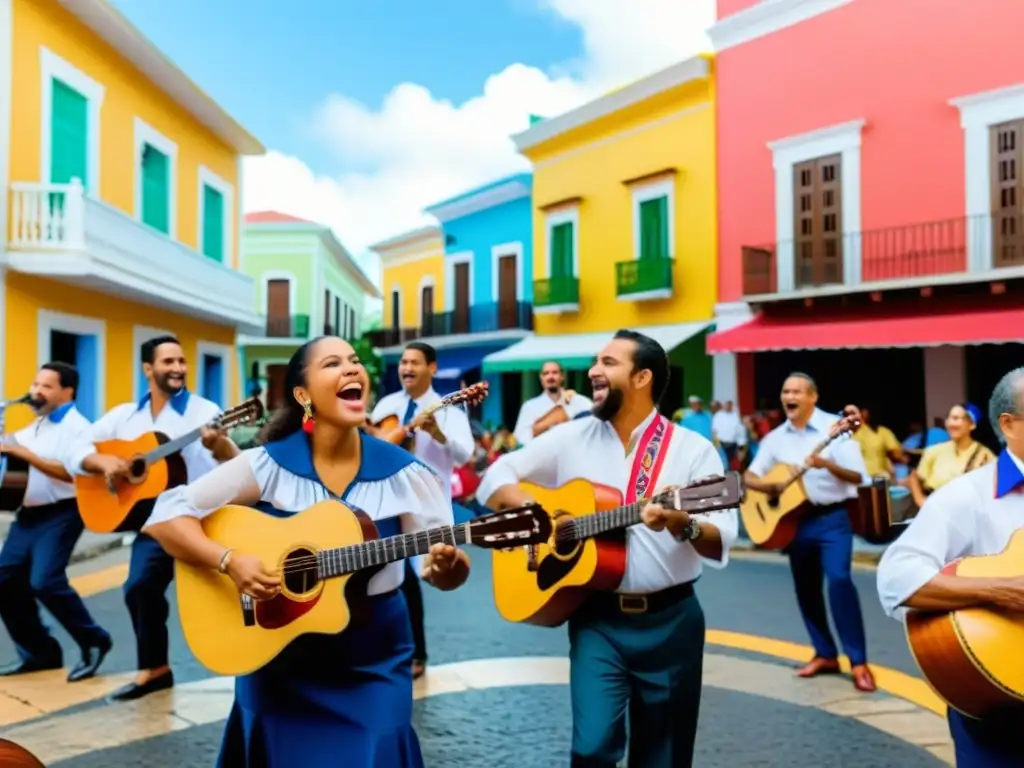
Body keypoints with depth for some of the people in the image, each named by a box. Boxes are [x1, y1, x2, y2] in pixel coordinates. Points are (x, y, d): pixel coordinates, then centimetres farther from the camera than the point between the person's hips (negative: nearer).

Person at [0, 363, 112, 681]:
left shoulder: (77, 427, -9)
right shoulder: (32, 426, 16)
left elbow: (72, 472, -22)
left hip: (60, 514, -8)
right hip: (29, 514, 9)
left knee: (45, 582, -19)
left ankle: (94, 642, -1)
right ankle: (39, 653, 19)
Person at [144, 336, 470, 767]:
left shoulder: (403, 473, -8)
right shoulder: (267, 465, -10)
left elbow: (444, 569, -6)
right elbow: (166, 516, -9)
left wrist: (446, 566, -30)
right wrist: (230, 562, -24)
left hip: (374, 662, 1)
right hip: (280, 659, 0)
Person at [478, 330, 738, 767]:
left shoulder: (694, 450, -4)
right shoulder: (571, 438, 4)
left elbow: (721, 543, -10)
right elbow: (495, 477, 6)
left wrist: (682, 525, -30)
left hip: (671, 620, 0)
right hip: (597, 618, 1)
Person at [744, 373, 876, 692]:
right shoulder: (775, 437, 6)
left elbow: (858, 477, -12)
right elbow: (750, 476, 9)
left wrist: (828, 464, -29)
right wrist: (769, 486, -13)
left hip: (832, 518, -5)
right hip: (795, 519, 5)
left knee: (839, 579, -19)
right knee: (806, 588, 10)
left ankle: (859, 662, -9)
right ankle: (826, 655, 26)